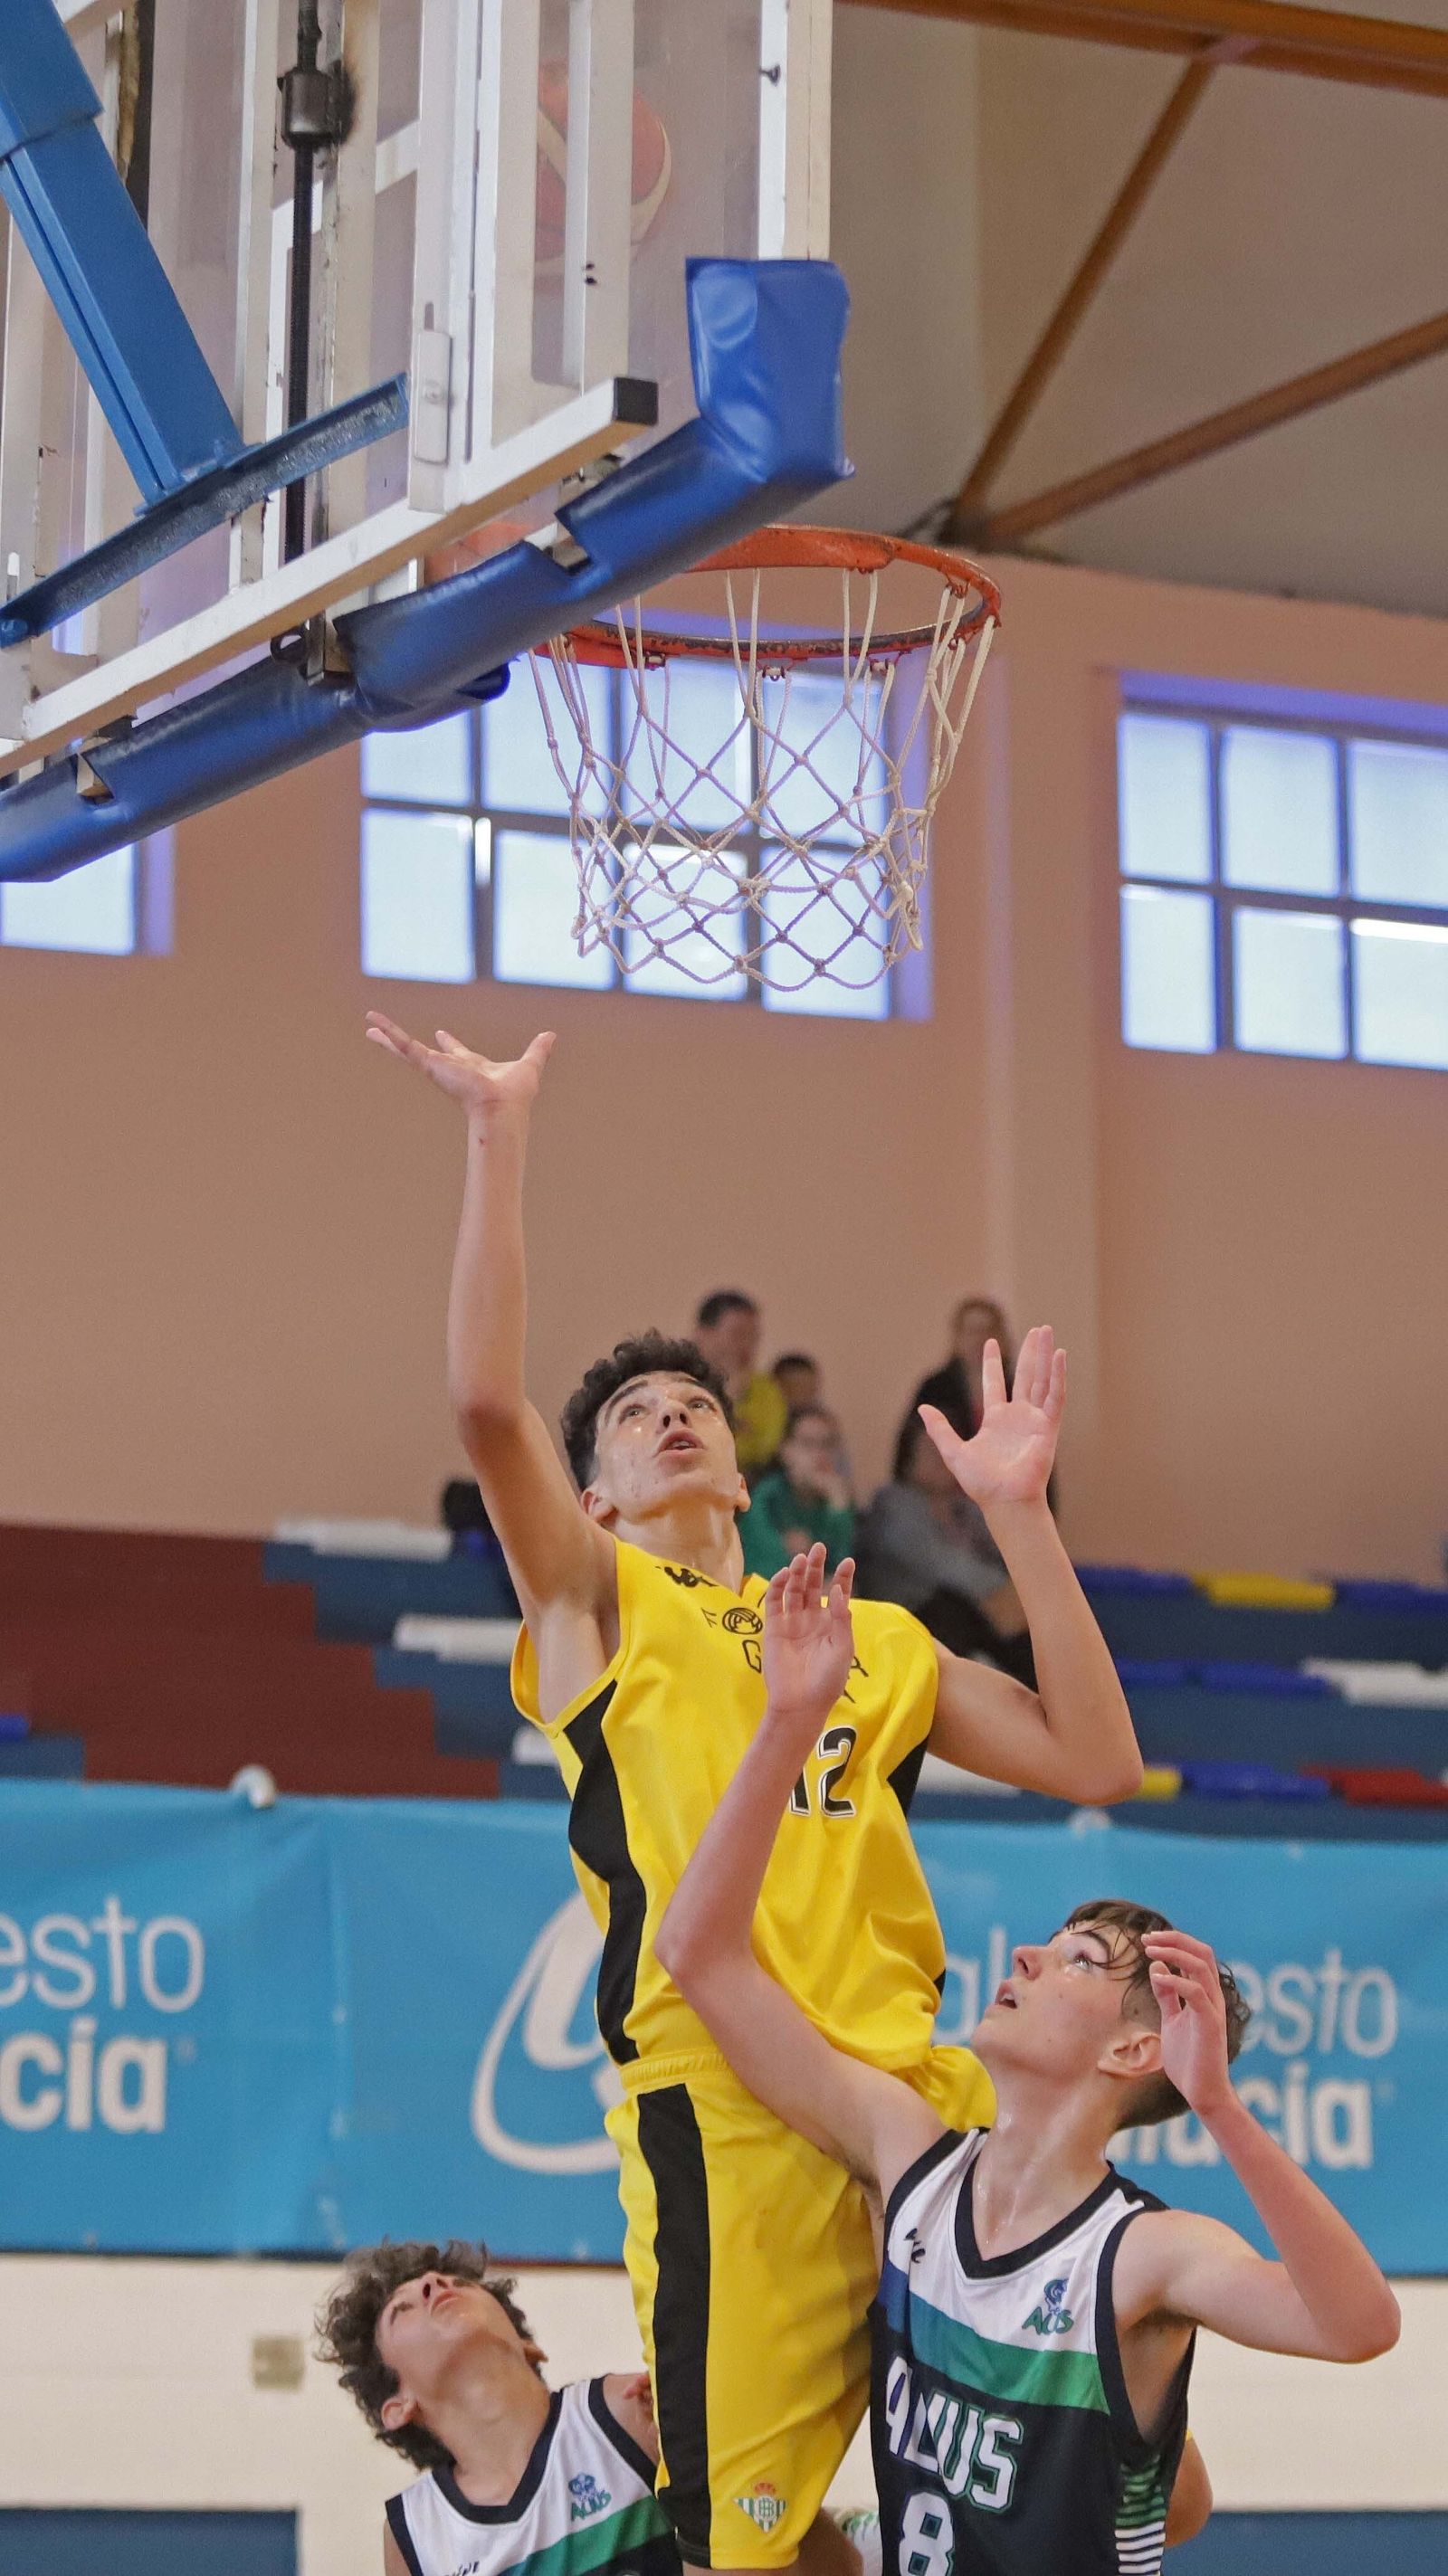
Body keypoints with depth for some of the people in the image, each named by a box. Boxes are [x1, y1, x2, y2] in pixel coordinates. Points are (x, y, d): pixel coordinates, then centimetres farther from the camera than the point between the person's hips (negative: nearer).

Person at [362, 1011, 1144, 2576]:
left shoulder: (874, 1640, 24)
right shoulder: (597, 1604, 13)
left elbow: (1095, 1760, 14)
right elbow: (488, 1402, -5)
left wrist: (1017, 1511, 12)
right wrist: (499, 1132, -5)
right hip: (728, 2115, -4)